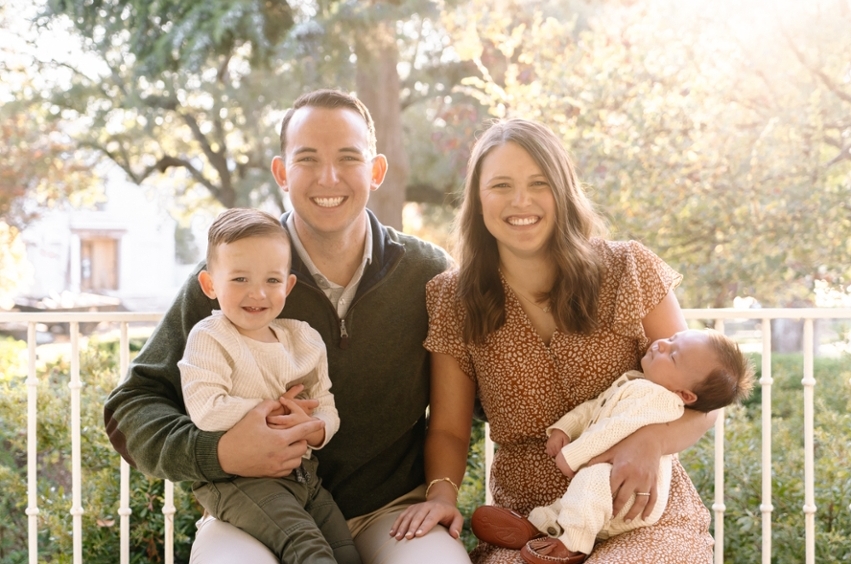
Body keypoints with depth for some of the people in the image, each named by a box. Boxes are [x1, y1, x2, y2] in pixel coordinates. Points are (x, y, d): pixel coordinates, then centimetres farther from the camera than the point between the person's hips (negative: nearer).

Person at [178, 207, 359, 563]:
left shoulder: (305, 340, 10)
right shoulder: (209, 339, -7)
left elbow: (327, 410, 7)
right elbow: (205, 409, -21)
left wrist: (315, 430, -17)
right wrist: (272, 413, -15)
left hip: (303, 475, 7)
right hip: (236, 477, -6)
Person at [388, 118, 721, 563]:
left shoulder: (629, 270, -1)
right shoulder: (453, 300, 2)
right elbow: (448, 431, 6)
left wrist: (650, 442, -19)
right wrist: (441, 493, -15)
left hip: (643, 520, -1)